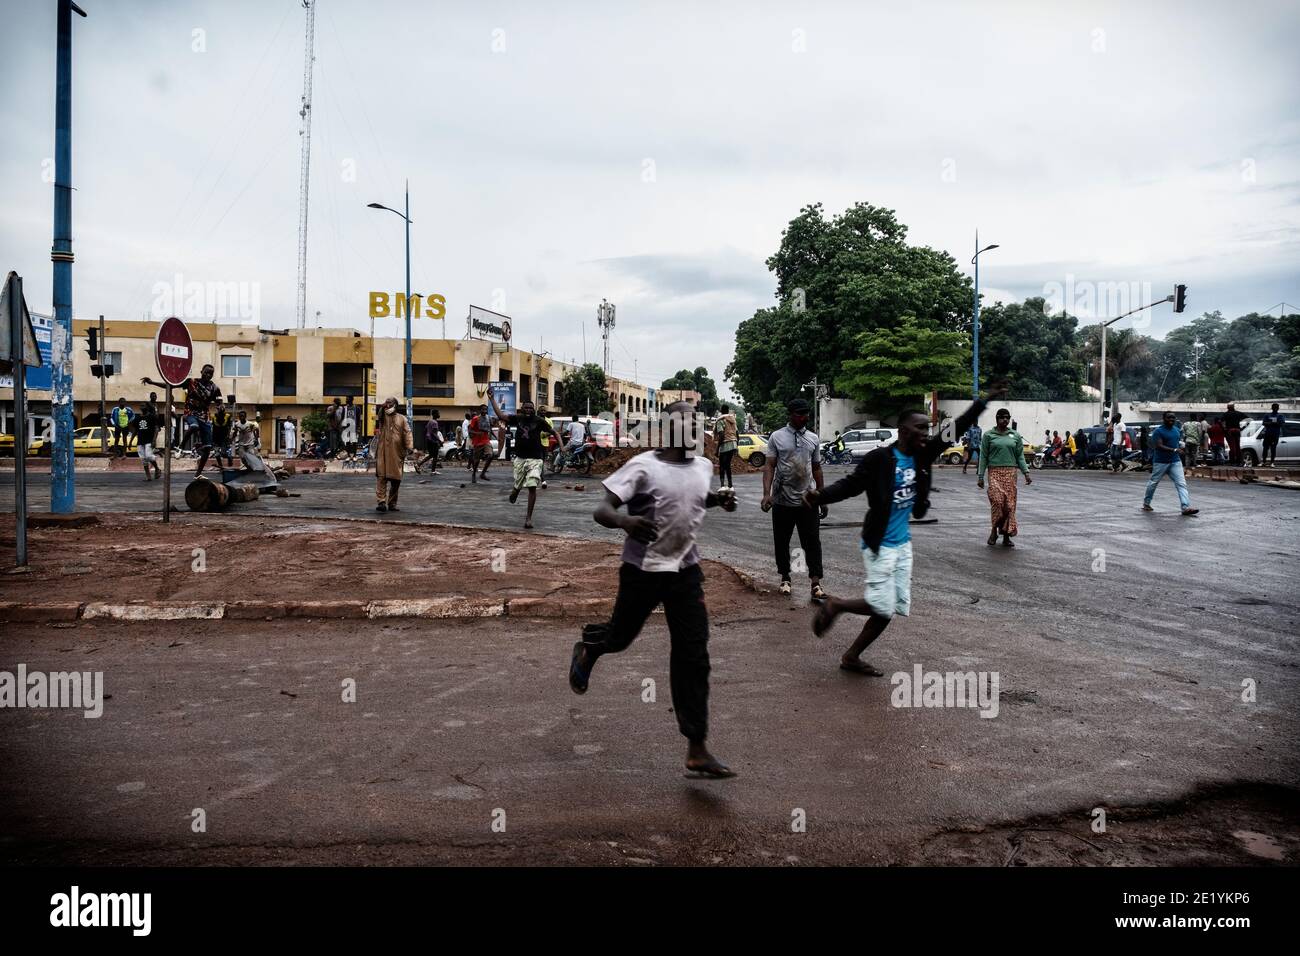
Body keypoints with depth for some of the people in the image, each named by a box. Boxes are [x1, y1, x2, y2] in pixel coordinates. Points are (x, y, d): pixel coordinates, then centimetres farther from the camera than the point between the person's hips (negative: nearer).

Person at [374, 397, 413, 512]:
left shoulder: (401, 418, 9)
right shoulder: (382, 417, 13)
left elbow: (407, 433, 2)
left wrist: (409, 447, -11)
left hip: (397, 453, 1)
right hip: (382, 452, -1)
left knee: (396, 479, 5)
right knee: (381, 477, -9)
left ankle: (392, 503, 15)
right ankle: (381, 502, -13)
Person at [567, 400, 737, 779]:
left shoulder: (704, 467, 2)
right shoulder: (643, 466, -17)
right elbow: (601, 510, -22)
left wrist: (719, 500, 3)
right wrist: (624, 520, -44)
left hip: (686, 570, 4)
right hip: (642, 569, -4)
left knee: (693, 657, -3)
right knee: (620, 637, 15)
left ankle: (697, 751, 2)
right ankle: (587, 648, 55)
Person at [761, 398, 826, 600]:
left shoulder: (813, 438, 7)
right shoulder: (777, 437, -2)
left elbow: (817, 468, 13)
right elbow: (769, 466, -6)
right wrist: (767, 493, -17)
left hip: (807, 500, 2)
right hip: (782, 501, -1)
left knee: (812, 542, -4)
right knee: (781, 542, 9)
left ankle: (815, 583, -4)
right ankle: (785, 578, 24)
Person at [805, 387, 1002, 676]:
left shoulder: (922, 455, 3)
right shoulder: (879, 458, -16)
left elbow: (956, 428, 6)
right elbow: (850, 484, -20)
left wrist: (985, 400, 3)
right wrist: (820, 497, -38)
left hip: (903, 544, 8)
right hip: (879, 544, -7)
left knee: (896, 608, 8)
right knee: (883, 607, -9)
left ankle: (851, 657, 21)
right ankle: (834, 605, 17)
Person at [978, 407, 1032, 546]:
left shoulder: (1015, 436, 12)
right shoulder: (989, 435, 5)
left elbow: (1020, 456, 12)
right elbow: (983, 456, 5)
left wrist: (1026, 473, 1)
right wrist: (981, 476, 0)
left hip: (1010, 472, 2)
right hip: (994, 472, -2)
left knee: (1010, 503, -1)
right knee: (997, 500, -16)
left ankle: (1006, 536, 7)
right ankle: (994, 530, 3)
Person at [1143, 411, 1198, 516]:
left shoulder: (1177, 430, 11)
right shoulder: (1158, 431, -10)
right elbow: (1159, 446, -22)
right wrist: (1174, 450, -29)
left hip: (1175, 462, 5)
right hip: (1161, 462, -5)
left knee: (1181, 484, -8)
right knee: (1153, 483, 10)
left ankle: (1186, 507, -16)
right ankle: (1146, 503, 30)